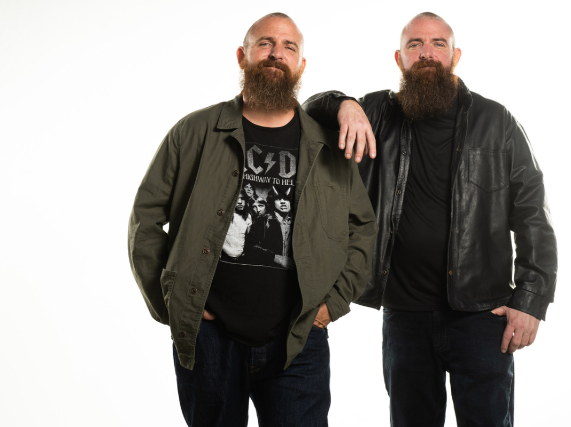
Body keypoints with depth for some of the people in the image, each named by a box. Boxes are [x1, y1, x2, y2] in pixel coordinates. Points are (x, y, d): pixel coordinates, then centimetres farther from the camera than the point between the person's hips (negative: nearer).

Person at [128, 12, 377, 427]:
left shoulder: (330, 148, 6)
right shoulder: (195, 133, 2)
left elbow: (364, 228, 13)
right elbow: (145, 218, 3)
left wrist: (333, 302, 3)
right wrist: (168, 303, -3)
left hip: (298, 345, 1)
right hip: (207, 337, 0)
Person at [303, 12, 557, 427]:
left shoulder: (495, 122, 2)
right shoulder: (381, 115, 6)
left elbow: (532, 217, 1)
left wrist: (531, 299, -7)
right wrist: (344, 106, -15)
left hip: (482, 311, -1)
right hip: (404, 313, 2)